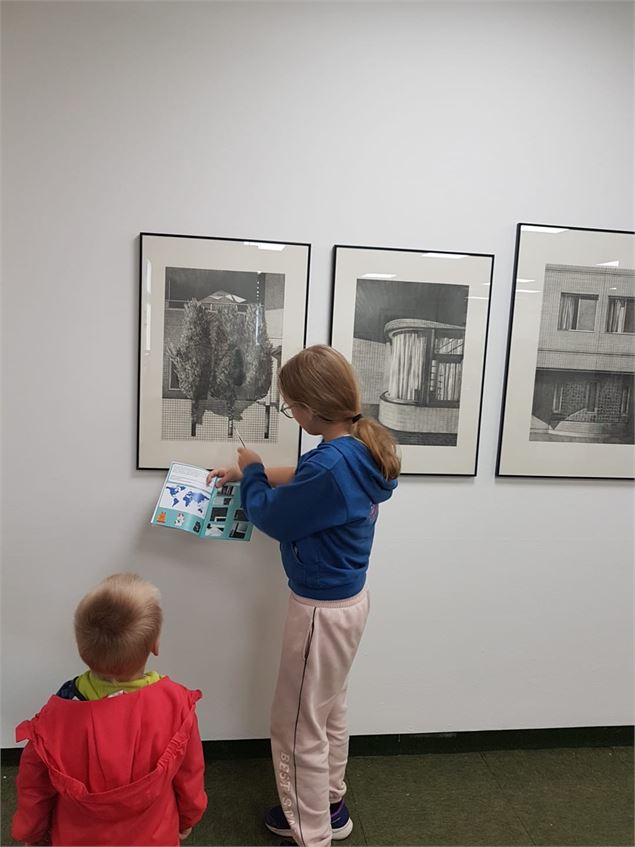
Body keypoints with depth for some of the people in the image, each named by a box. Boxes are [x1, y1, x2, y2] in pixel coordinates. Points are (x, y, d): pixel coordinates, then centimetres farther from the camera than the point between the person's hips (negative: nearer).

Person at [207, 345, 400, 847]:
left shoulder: (331, 464, -33)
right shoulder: (363, 447, -4)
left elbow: (272, 518, -17)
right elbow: (303, 484, 12)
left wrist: (251, 473, -1)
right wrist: (250, 474, 11)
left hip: (322, 609, -9)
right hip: (348, 597, 9)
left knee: (299, 727, 13)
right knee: (330, 710, 28)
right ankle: (330, 805, 49)